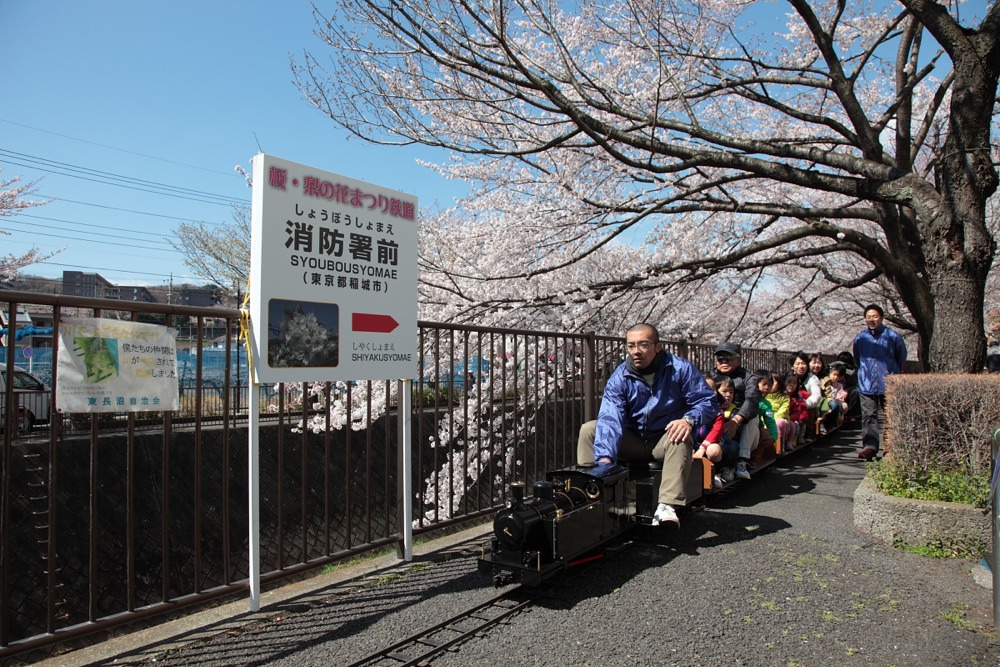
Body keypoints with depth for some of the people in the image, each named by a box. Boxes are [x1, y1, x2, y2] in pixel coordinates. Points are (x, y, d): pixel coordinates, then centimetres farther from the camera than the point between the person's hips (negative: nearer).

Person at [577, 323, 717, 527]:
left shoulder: (680, 369, -10)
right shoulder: (619, 378, -10)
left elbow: (708, 401, -10)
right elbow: (610, 418, -24)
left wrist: (689, 420, -33)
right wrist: (605, 457, -39)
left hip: (665, 439, -2)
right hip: (632, 442, 2)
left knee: (680, 438, -36)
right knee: (588, 429, -16)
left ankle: (667, 506, -46)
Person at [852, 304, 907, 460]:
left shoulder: (892, 336, -2)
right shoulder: (860, 337, 5)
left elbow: (901, 358, 14)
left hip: (887, 384, -2)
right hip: (866, 385, 2)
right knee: (868, 416, -3)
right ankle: (869, 446, -3)